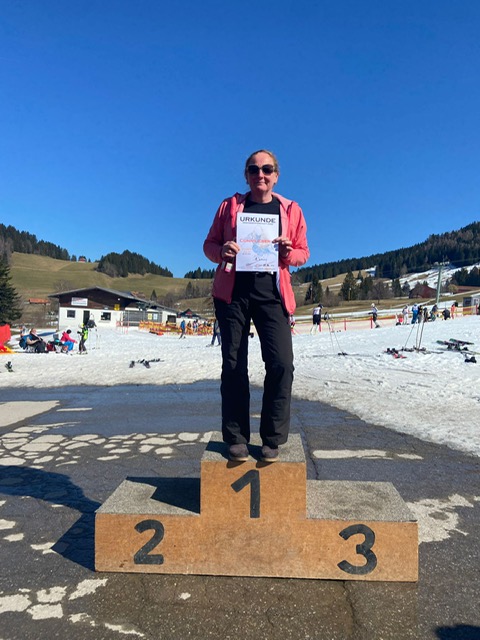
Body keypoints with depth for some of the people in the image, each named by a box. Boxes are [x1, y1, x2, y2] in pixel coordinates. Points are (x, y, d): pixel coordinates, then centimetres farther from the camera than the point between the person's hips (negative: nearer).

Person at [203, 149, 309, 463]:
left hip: (271, 294, 0)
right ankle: (236, 438, 13)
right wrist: (221, 251, -11)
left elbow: (303, 252, 13)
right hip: (233, 292, 0)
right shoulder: (230, 205, 11)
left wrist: (289, 253, -10)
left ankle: (272, 439, 6)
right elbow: (209, 244, 12)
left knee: (281, 364, -10)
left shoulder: (291, 210, 11)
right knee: (233, 365, 1)